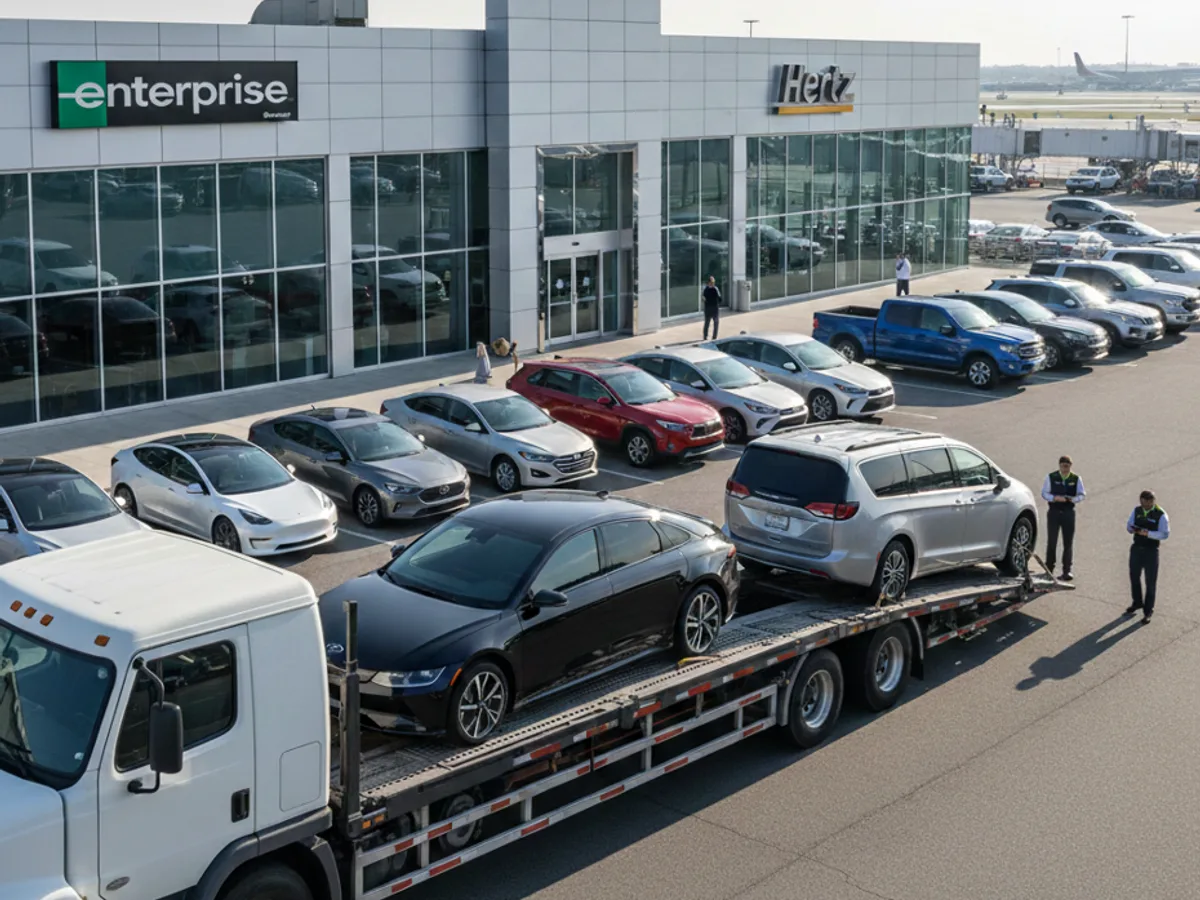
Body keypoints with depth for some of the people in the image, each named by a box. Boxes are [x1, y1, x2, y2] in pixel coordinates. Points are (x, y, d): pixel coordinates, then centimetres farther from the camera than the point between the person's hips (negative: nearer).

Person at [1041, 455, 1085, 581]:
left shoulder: (1076, 479, 2)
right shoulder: (1051, 477, -1)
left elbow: (1082, 494, 4)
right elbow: (1044, 493, 1)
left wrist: (1073, 499, -18)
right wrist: (1055, 498, -18)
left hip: (1068, 513, 1)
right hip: (1054, 512, -1)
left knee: (1068, 542, 2)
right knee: (1051, 541, -1)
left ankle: (1067, 571, 7)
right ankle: (1049, 569, 10)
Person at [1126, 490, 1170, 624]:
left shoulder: (1160, 515, -15)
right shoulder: (1137, 510, 0)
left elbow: (1165, 534, -17)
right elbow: (1129, 525, 8)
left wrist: (1147, 533, -29)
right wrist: (1133, 529, -16)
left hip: (1151, 551, -5)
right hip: (1136, 548, 5)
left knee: (1150, 582, 3)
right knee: (1134, 577, 19)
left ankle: (1148, 611, 14)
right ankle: (1137, 603, 41)